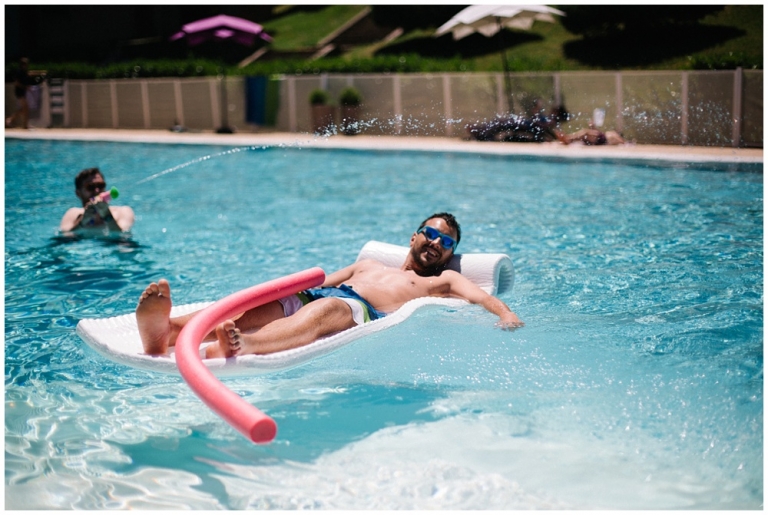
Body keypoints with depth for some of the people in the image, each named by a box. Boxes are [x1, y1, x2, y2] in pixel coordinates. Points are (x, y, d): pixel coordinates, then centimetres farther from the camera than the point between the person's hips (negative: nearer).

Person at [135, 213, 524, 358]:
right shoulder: (368, 265, 43)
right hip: (312, 297, 5)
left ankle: (242, 347, -70)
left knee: (327, 307, -40)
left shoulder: (443, 281, 30)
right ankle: (166, 333, -52)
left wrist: (506, 315, -12)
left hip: (360, 312, -5)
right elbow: (317, 283, 35)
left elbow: (479, 295, 10)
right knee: (257, 304, -26)